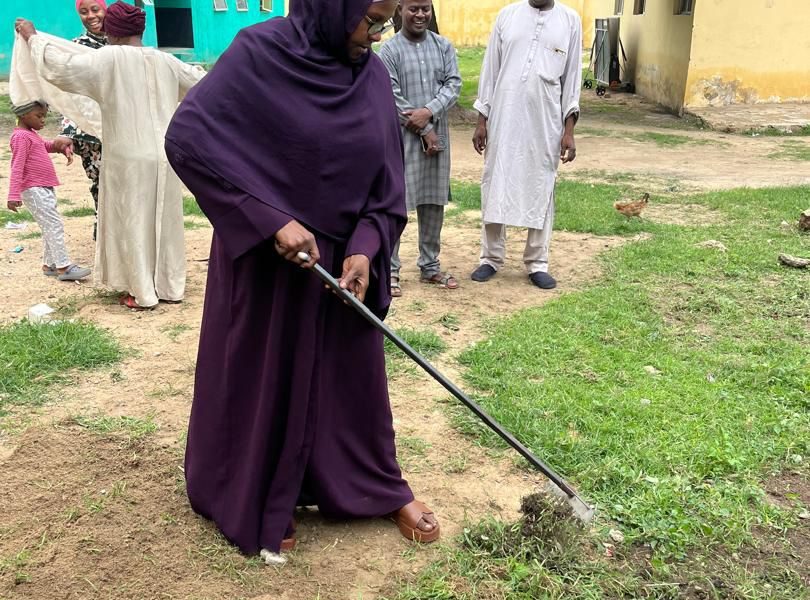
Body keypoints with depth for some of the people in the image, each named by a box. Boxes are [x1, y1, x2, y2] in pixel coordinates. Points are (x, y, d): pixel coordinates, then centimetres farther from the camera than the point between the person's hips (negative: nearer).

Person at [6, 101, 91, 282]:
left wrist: (64, 148, 11)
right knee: (54, 225, -13)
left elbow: (46, 146, 33)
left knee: (50, 227, 13)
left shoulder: (31, 134, 16)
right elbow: (17, 167, -19)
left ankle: (49, 265, 21)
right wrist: (14, 195, -25)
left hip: (45, 189, 10)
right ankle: (64, 267, -14)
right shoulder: (21, 136, -13)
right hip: (34, 190, -10)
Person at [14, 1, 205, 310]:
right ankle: (170, 287, 21)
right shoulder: (165, 61, 2)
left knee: (132, 223, 7)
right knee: (164, 221, 13)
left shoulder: (108, 59, -11)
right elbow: (201, 83, 17)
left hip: (129, 160, -4)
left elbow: (63, 65, -14)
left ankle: (143, 293, 13)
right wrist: (195, 70, 41)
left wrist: (33, 38, 1)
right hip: (163, 157, 4)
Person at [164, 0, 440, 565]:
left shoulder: (373, 75, 0)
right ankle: (260, 504, 31)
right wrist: (272, 220, -25)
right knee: (266, 378, 10)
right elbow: (187, 138, -22)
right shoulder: (260, 53, -15)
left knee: (356, 374, 16)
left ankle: (383, 488, 36)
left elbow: (388, 179, 2)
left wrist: (365, 247, -13)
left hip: (343, 260, 5)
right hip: (266, 259, -4)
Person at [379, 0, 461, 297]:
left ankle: (430, 266, 21)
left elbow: (453, 85, 0)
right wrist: (424, 130, -11)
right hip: (402, 137, -4)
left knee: (434, 201, 9)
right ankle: (389, 269, 6)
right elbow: (392, 98, -10)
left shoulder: (444, 46, 8)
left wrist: (429, 111, -16)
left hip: (437, 134, 4)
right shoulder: (390, 50, -4)